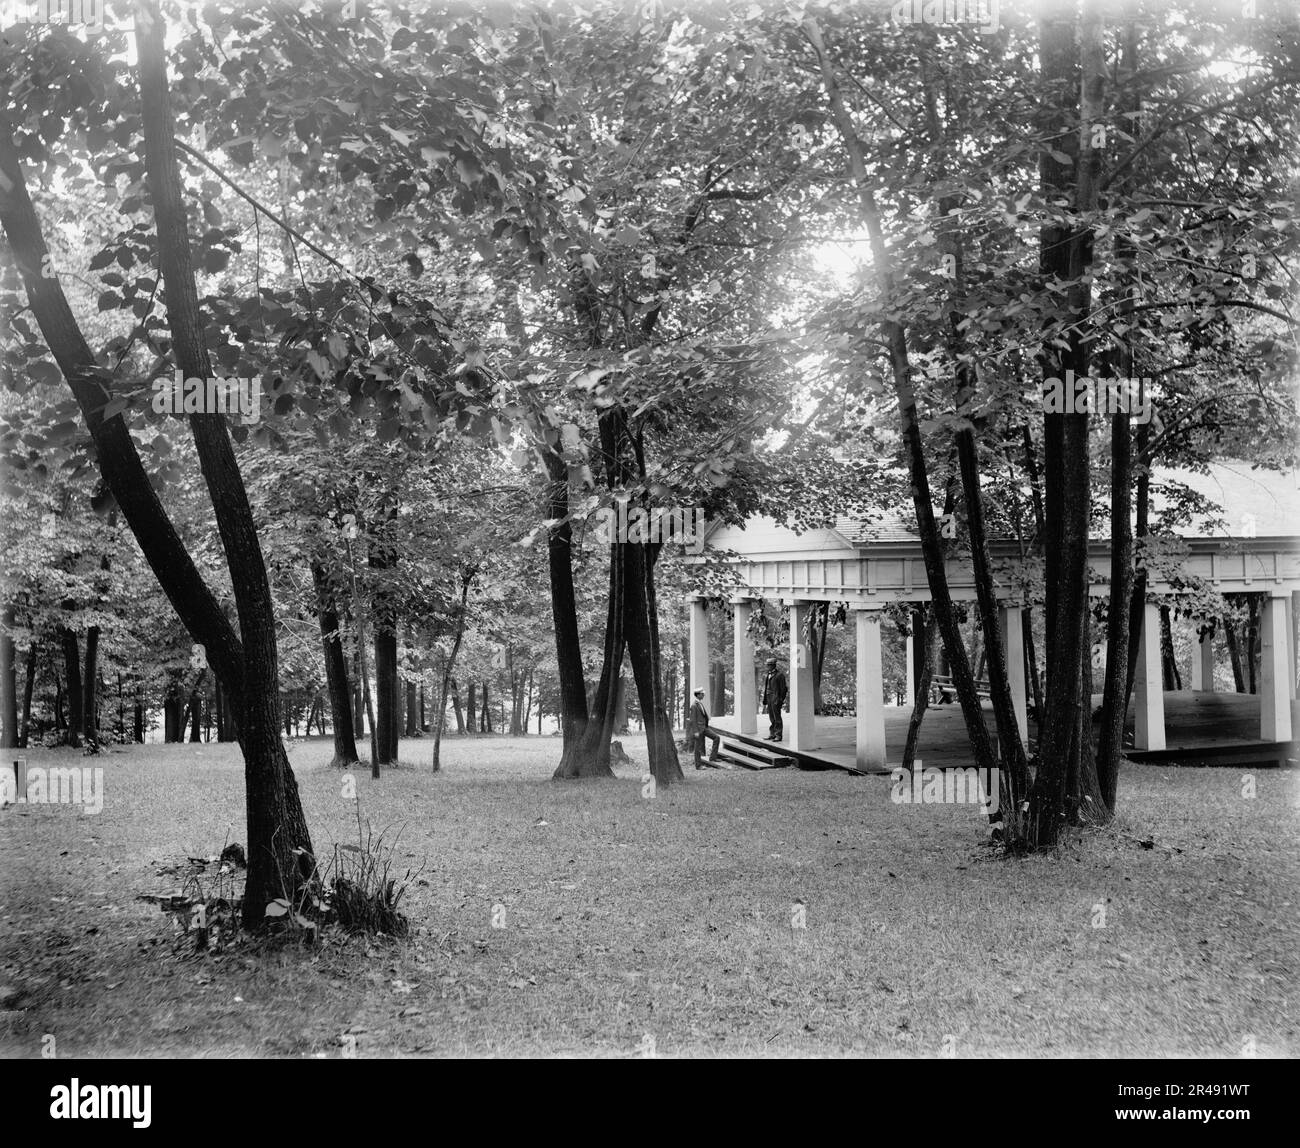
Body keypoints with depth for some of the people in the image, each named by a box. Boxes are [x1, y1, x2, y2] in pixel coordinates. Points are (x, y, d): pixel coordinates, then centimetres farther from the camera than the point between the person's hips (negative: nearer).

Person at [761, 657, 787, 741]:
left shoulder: (780, 675, -6)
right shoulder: (767, 676, 17)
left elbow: (783, 689, -8)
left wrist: (781, 701, -14)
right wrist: (764, 702, 15)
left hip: (776, 699, -7)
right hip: (769, 698, 7)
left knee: (777, 718, -6)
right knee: (772, 718, 9)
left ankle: (778, 736, -4)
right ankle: (772, 735, 12)